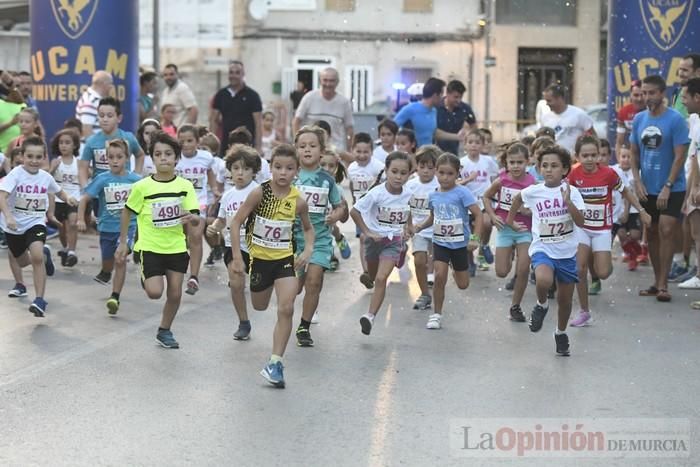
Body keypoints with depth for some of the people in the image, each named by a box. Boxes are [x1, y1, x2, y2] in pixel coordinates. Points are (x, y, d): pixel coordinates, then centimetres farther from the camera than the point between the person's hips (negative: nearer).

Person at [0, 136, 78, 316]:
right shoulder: (16, 174, -18)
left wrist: (67, 198, -8)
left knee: (36, 256, -26)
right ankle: (20, 285, 56)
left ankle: (40, 300, -22)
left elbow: (58, 191, 14)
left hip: (35, 223, 0)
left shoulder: (46, 177, -7)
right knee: (21, 260, 19)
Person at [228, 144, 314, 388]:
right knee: (259, 307, 20)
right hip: (260, 258, 0)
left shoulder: (298, 201, -10)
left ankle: (275, 362, -10)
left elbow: (308, 227, 9)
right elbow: (236, 222, -11)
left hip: (285, 258, 0)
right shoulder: (259, 193, -16)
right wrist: (237, 256, -15)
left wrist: (308, 250, -9)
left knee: (286, 309, -15)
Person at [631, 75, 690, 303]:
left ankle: (663, 284, -8)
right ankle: (657, 281, 21)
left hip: (672, 189, -5)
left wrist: (667, 187, -17)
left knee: (665, 231, -12)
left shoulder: (676, 120, -11)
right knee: (651, 234, 11)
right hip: (647, 189, 5)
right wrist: (637, 181, -2)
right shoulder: (639, 119, 4)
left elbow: (680, 156, -13)